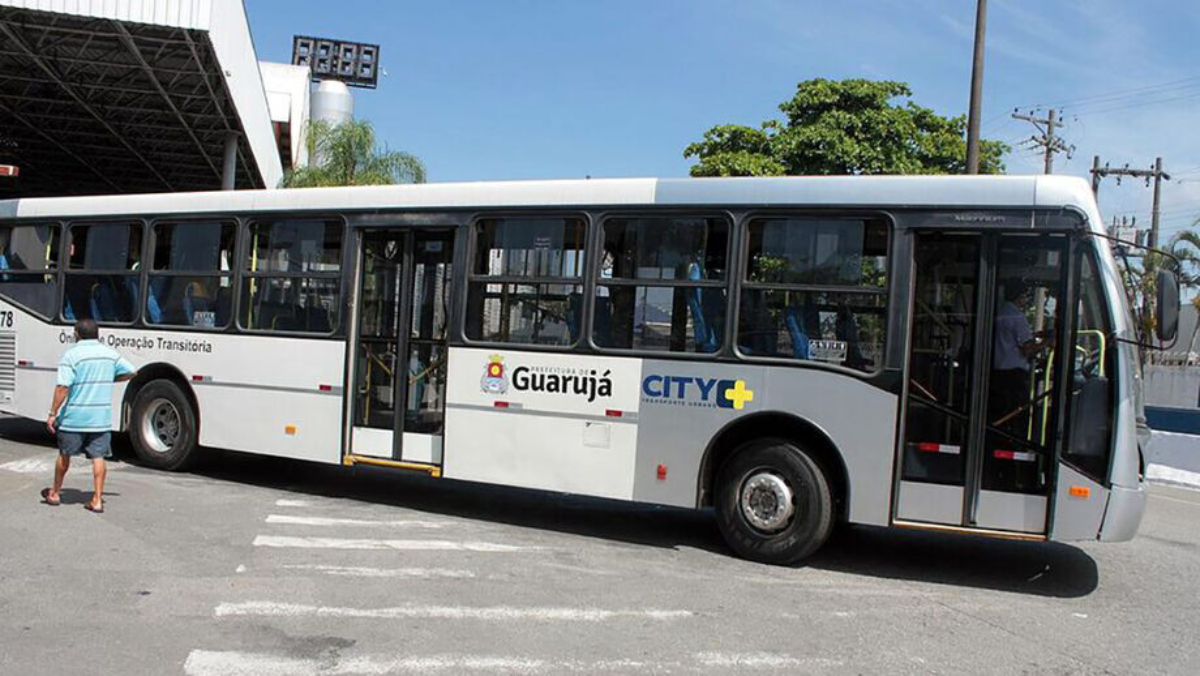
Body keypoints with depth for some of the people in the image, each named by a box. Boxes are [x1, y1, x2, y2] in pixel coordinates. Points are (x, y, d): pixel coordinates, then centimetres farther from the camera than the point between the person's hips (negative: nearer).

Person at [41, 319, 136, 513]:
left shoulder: (72, 355, -10)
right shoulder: (110, 353, 4)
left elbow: (63, 387, -16)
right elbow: (131, 372, 12)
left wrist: (53, 413, -10)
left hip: (74, 417, -3)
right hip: (102, 417, 3)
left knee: (64, 455, 15)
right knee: (98, 457, 5)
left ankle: (55, 493, 31)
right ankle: (97, 500, 3)